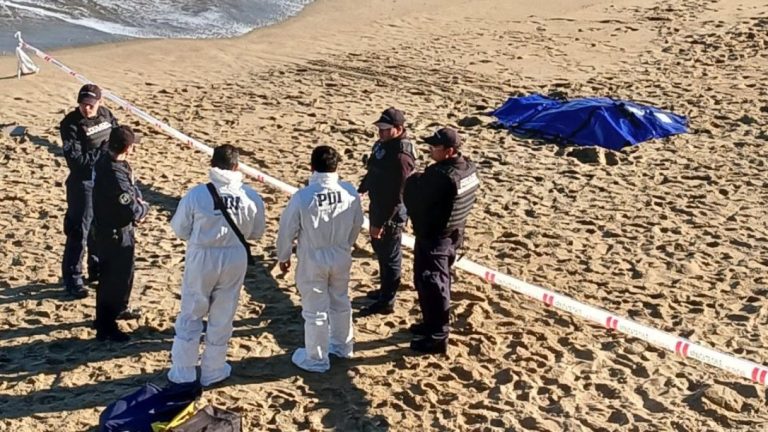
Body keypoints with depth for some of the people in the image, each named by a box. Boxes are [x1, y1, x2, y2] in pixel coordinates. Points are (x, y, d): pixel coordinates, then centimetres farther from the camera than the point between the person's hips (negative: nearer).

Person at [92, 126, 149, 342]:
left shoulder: (104, 161, -2)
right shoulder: (115, 176, -32)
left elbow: (131, 188, 9)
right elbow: (133, 211, -30)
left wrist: (137, 200, -10)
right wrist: (144, 207, -9)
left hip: (106, 228, 10)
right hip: (116, 234, -10)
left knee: (110, 276, 28)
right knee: (117, 279, 5)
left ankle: (113, 311, 48)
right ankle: (105, 327, 17)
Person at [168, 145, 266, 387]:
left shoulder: (197, 194, -16)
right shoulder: (251, 197, -11)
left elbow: (179, 229, -5)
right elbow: (256, 232, 1)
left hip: (202, 259, -1)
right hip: (234, 260, 2)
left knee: (191, 315, 16)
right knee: (222, 318, 16)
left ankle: (183, 373, 24)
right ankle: (213, 371, 29)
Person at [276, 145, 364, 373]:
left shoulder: (303, 197, -23)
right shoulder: (350, 192, -12)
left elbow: (287, 230, -12)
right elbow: (357, 225, 3)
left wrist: (283, 256, 6)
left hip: (313, 261, -4)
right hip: (341, 258, 4)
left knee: (315, 311, 10)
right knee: (341, 302, 24)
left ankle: (316, 359, 25)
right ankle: (342, 346, 43)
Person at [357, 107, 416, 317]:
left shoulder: (401, 157, -27)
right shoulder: (383, 144, 3)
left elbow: (396, 196, -27)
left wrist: (381, 222, -24)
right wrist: (361, 189, 30)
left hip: (391, 214, -10)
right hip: (377, 207, 10)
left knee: (389, 256, 4)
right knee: (379, 249, 23)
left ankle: (386, 302, 17)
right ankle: (385, 289, 42)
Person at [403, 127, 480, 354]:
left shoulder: (440, 176, -30)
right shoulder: (468, 167, -1)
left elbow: (413, 200, -20)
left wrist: (414, 181, -3)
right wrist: (423, 181, 2)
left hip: (432, 237, -9)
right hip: (452, 234, 9)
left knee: (430, 284, 3)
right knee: (439, 281, 22)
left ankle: (437, 337, 13)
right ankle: (433, 324, 39)